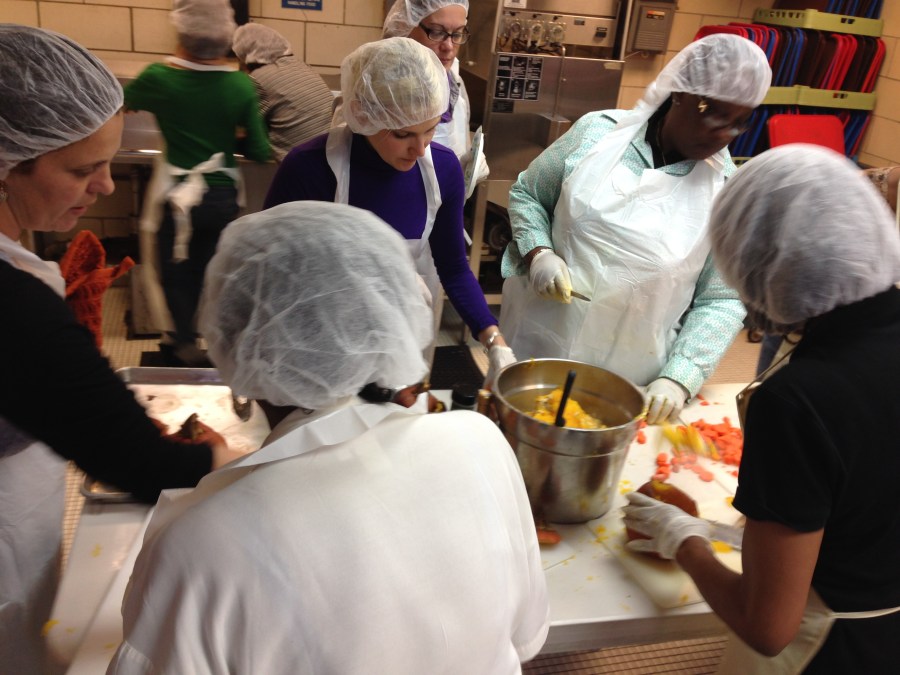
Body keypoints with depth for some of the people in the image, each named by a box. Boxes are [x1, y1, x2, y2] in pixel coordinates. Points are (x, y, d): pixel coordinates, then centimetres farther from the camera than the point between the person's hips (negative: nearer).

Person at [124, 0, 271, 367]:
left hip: (177, 196, -2)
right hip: (223, 198, 3)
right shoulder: (242, 86, -8)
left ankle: (184, 346, 22)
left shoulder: (159, 78, -10)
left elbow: (123, 101, 12)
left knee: (176, 276, 13)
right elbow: (259, 151, -4)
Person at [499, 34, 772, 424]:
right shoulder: (597, 132, -5)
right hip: (539, 344, 1)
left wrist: (679, 378, -13)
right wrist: (537, 254, -12)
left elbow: (722, 301, -4)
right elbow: (526, 194, 6)